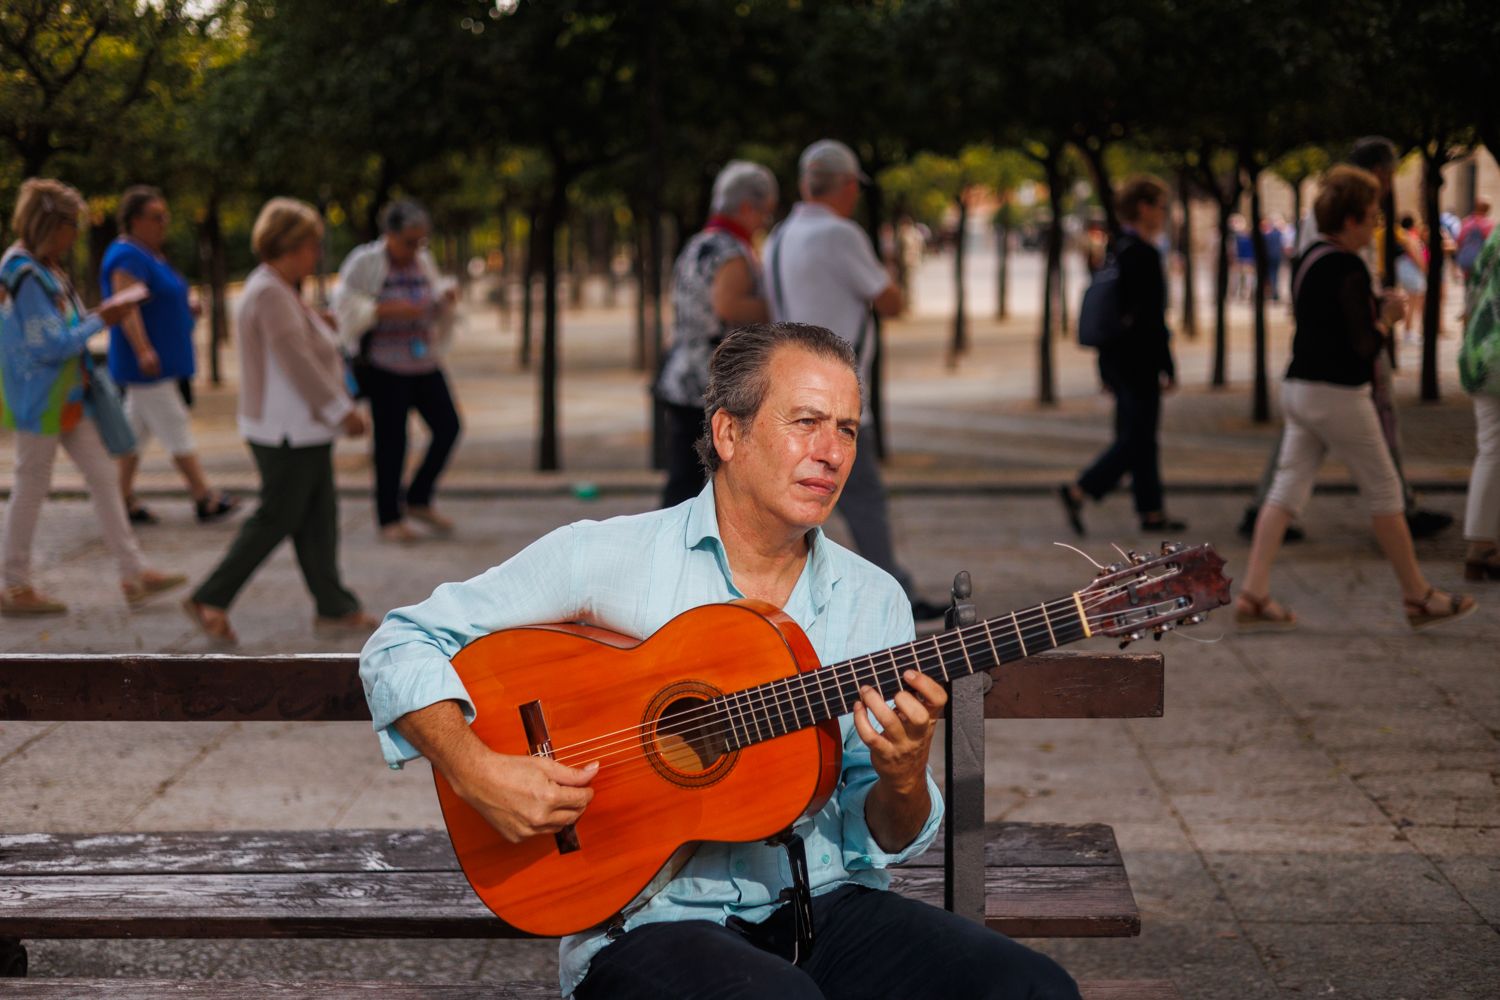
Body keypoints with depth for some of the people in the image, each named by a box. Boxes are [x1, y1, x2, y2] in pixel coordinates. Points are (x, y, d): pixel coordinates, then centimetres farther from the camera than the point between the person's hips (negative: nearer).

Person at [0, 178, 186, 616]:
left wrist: (95, 316, 4)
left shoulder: (45, 268, 10)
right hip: (39, 395, -10)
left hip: (67, 395, 10)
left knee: (102, 474, 8)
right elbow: (50, 344, -22)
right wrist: (100, 321, -14)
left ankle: (134, 572, 11)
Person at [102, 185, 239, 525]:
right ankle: (204, 500, -5)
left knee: (137, 427, 11)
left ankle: (124, 501, 15)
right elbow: (126, 307, -26)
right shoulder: (128, 257, -16)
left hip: (159, 360, 10)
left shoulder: (149, 255, 15)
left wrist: (184, 309, 9)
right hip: (147, 363, -10)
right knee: (174, 426, -7)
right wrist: (143, 350, -36)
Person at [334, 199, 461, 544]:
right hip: (384, 364, -6)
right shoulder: (363, 263, -10)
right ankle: (389, 519, 9)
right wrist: (389, 310, -24)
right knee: (391, 440, -4)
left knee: (447, 426, 2)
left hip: (422, 359, 6)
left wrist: (445, 296, -2)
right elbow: (346, 307, -13)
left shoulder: (423, 262, 8)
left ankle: (418, 501, 19)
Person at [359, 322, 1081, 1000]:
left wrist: (902, 779, -12)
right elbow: (402, 645, 1)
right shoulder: (604, 557, -1)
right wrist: (480, 774, -15)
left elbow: (879, 840, 11)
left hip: (824, 905, 4)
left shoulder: (873, 602, 10)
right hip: (649, 919, -4)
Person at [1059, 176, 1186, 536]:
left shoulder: (1119, 250, 11)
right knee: (1136, 440, -3)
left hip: (1115, 357, 10)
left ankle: (1151, 511, 18)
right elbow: (1151, 317, -20)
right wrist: (1167, 368, -16)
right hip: (1137, 362, -10)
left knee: (1138, 437, 13)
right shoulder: (1144, 254, -17)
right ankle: (1077, 492, -6)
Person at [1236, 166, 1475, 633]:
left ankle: (1253, 595, -3)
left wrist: (1376, 309, 9)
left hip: (1298, 387, 8)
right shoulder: (1348, 269, -17)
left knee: (1287, 489, 5)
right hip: (1338, 396, -8)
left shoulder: (1307, 261, 11)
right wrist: (1387, 318, -1)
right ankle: (1420, 598, 14)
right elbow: (1362, 345, -20)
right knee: (1384, 490, 4)